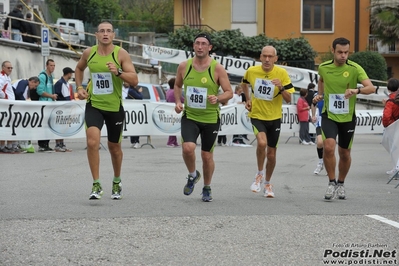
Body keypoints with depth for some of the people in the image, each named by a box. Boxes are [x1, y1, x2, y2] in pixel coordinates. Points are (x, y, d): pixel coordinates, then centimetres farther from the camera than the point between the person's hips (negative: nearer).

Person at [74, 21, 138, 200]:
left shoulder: (121, 54, -9)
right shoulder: (89, 53, -1)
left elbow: (134, 81, -14)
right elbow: (79, 68, 22)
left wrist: (118, 72, -29)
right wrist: (79, 87, 7)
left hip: (115, 107, -1)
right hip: (94, 105, 1)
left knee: (114, 147, 14)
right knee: (92, 142, -20)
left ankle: (116, 182, 38)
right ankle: (96, 185, -11)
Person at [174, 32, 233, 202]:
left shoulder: (217, 68, -9)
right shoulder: (184, 66, -2)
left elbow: (229, 93, -6)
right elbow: (177, 85, 17)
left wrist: (218, 98, -26)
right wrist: (178, 101, 1)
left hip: (210, 119, -1)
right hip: (189, 116, 1)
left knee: (207, 155, 9)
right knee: (188, 147, -23)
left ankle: (207, 188, 33)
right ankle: (193, 175, 8)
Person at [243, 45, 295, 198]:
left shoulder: (282, 73, -11)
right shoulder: (251, 71, -7)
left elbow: (288, 99, -9)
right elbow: (244, 83, 17)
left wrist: (281, 87, -26)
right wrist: (248, 99, 7)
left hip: (274, 118, 1)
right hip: (257, 116, -1)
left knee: (271, 154, 8)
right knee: (262, 143, -28)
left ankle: (267, 184, 31)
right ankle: (259, 174, -3)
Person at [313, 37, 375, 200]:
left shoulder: (355, 69, -14)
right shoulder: (323, 67, -4)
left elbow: (371, 88, -26)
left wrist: (356, 90, -44)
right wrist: (320, 95, 7)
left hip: (348, 117, 0)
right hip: (329, 115, 0)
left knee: (344, 154, 11)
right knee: (329, 147, -22)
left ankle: (341, 184, 34)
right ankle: (331, 183, -5)